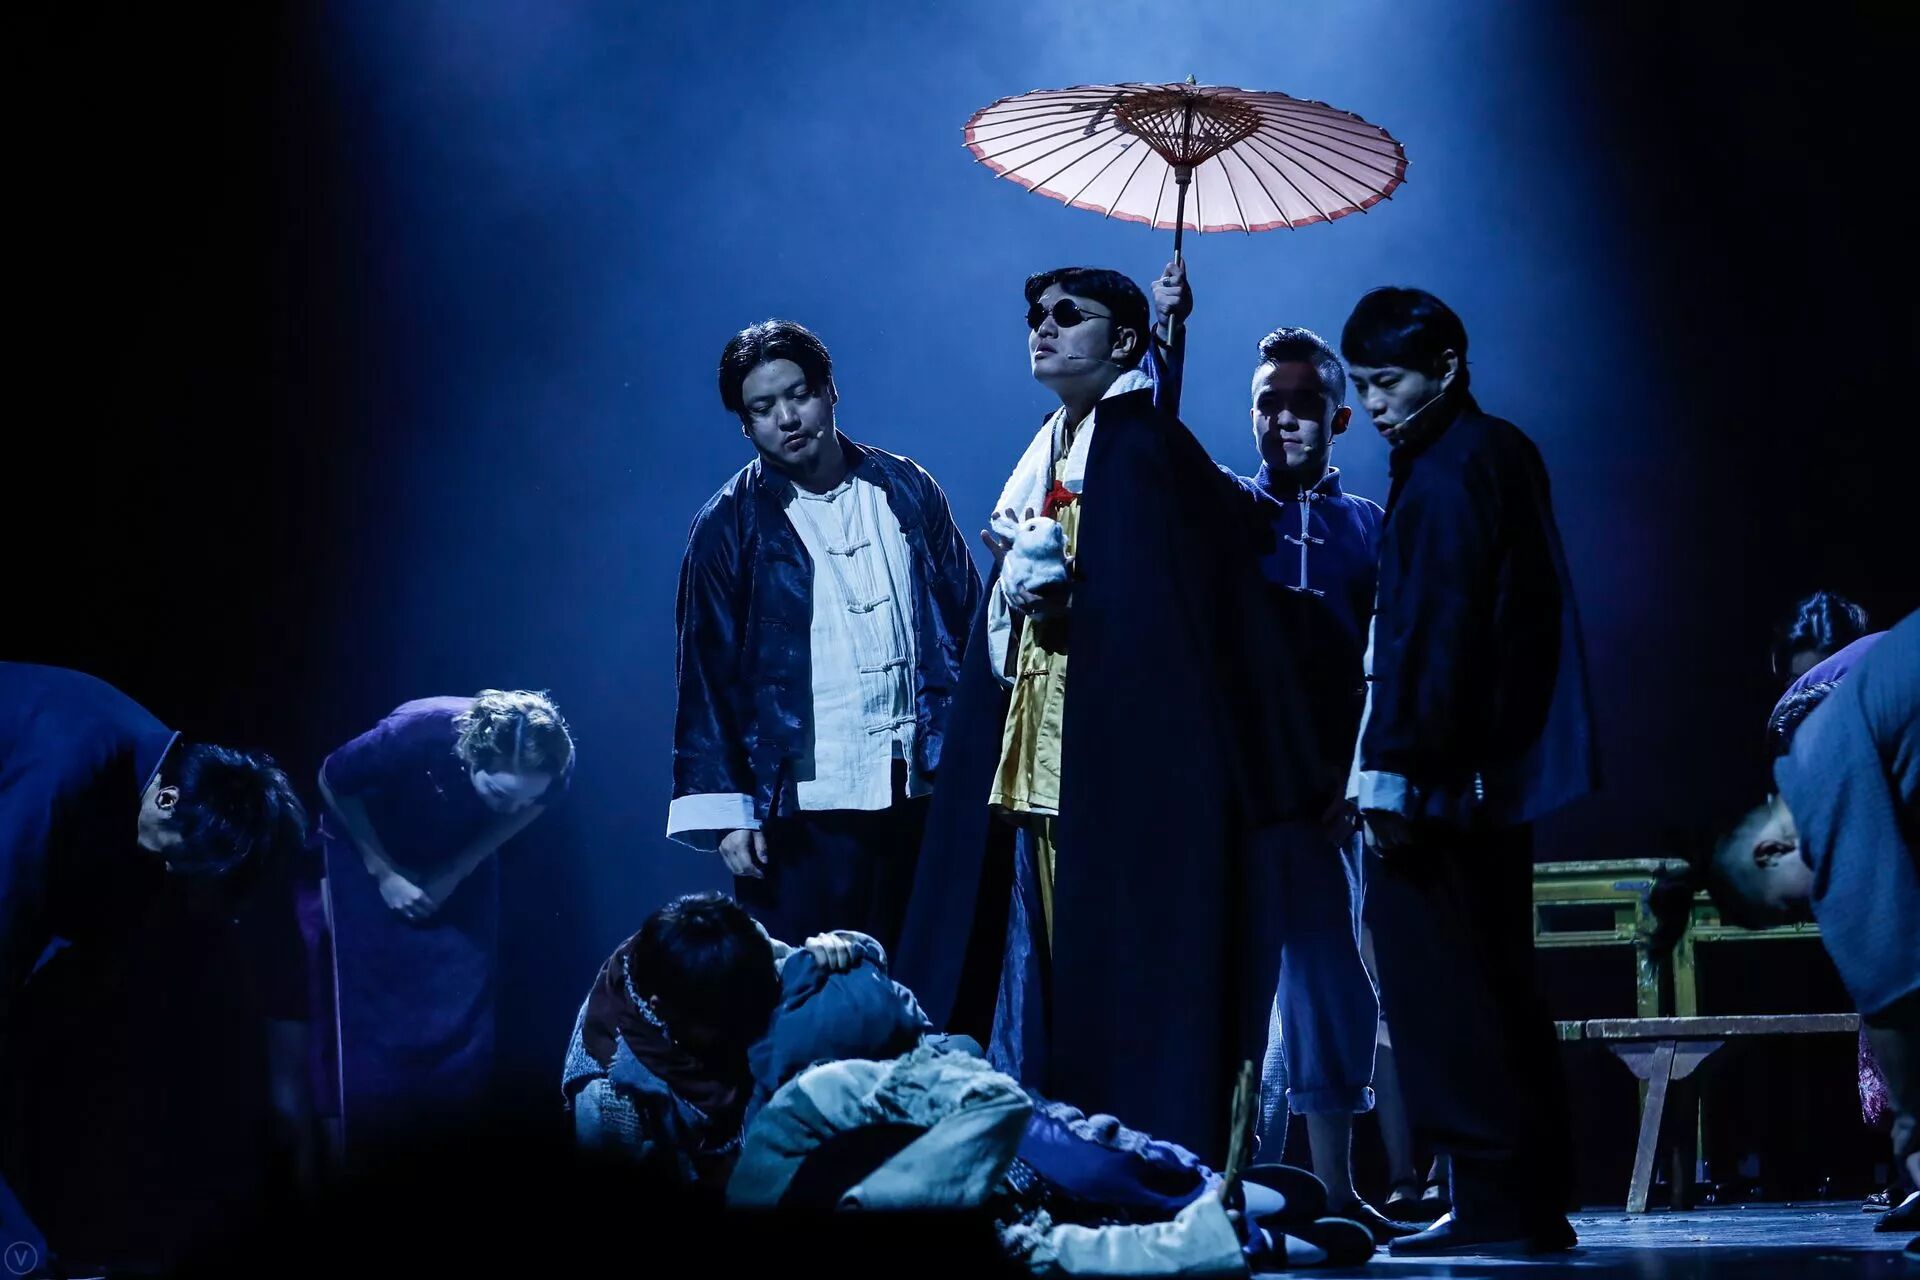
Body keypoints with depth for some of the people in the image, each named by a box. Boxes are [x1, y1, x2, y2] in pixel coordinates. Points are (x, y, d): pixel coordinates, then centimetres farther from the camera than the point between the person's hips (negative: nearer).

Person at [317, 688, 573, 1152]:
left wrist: (455, 873, -15)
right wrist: (383, 871, -19)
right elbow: (332, 780, -19)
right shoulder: (414, 735, -40)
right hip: (368, 843, -3)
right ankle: (364, 1141, 10)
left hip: (461, 858, 3)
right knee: (371, 1004, -6)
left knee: (462, 1006, 1)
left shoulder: (557, 764, -32)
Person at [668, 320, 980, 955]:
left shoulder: (907, 491, 9)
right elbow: (707, 672, 1)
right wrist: (725, 808, -5)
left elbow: (965, 621, 12)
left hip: (922, 788, 3)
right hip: (803, 804, -2)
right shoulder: (730, 524, 2)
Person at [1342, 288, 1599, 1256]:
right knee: (1495, 990, 13)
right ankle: (1530, 1200, 16)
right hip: (1501, 772, 10)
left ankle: (1497, 1201, -8)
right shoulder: (1504, 454, 17)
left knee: (1440, 989, -7)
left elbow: (1430, 632, -20)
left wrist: (1393, 768, -21)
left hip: (1442, 776, -10)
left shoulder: (1443, 475, -13)